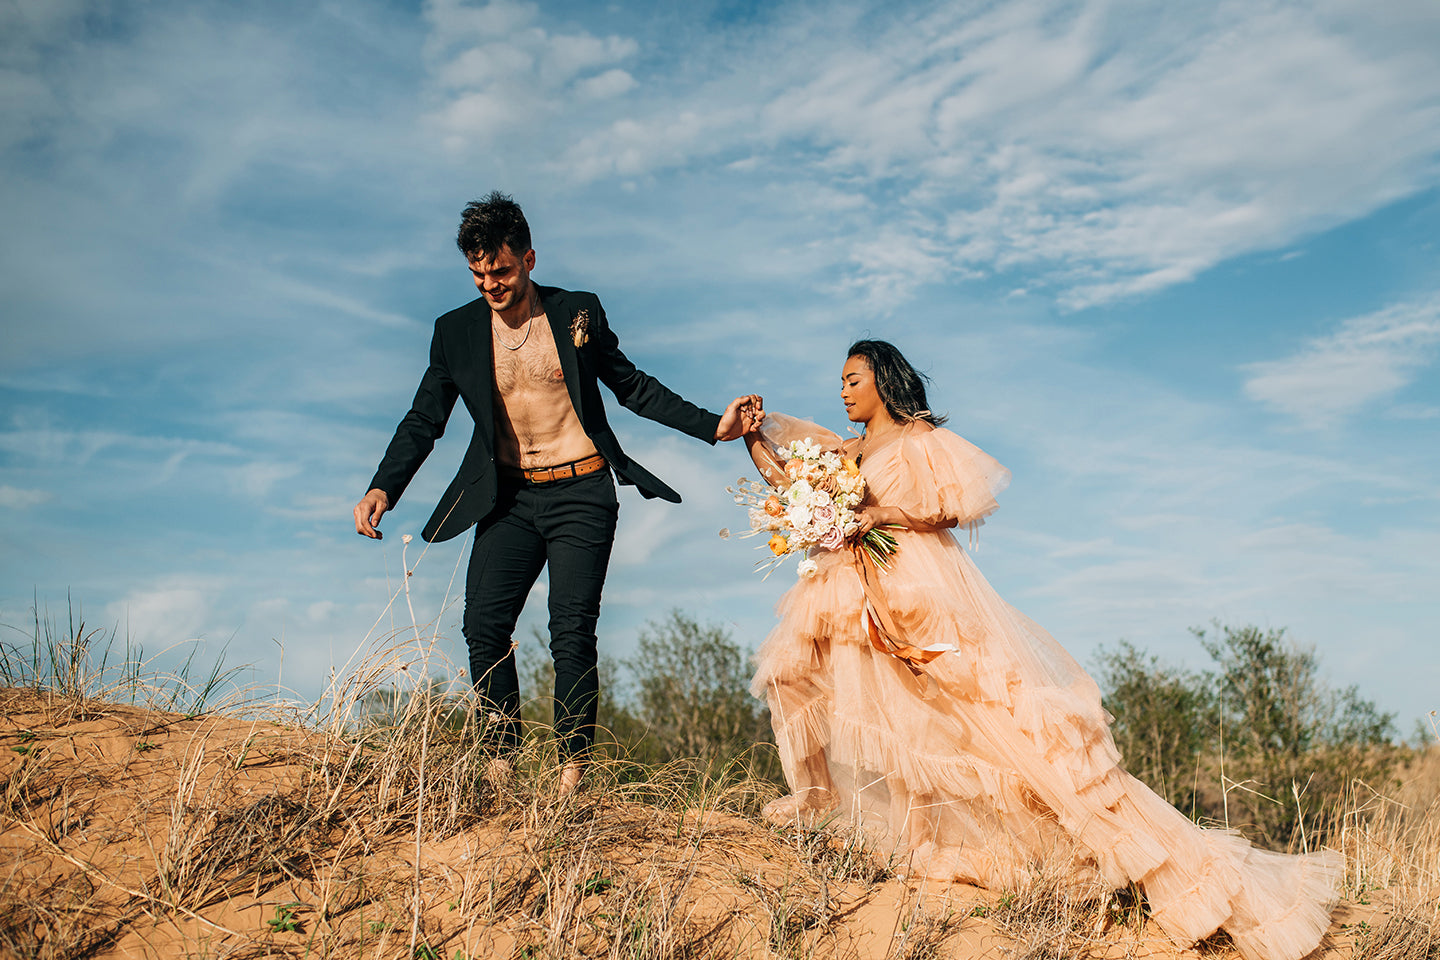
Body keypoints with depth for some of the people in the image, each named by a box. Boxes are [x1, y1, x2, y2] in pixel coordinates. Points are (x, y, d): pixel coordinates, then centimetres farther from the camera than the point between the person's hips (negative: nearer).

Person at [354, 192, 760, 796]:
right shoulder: (457, 330, 5)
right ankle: (503, 760, 5)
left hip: (581, 493, -2)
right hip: (509, 498, 3)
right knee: (483, 625, -10)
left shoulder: (578, 313, 1)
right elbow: (425, 418, 6)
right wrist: (384, 488, -9)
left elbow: (632, 386, 9)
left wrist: (713, 426, 1)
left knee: (571, 634, -9)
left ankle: (571, 775, 0)